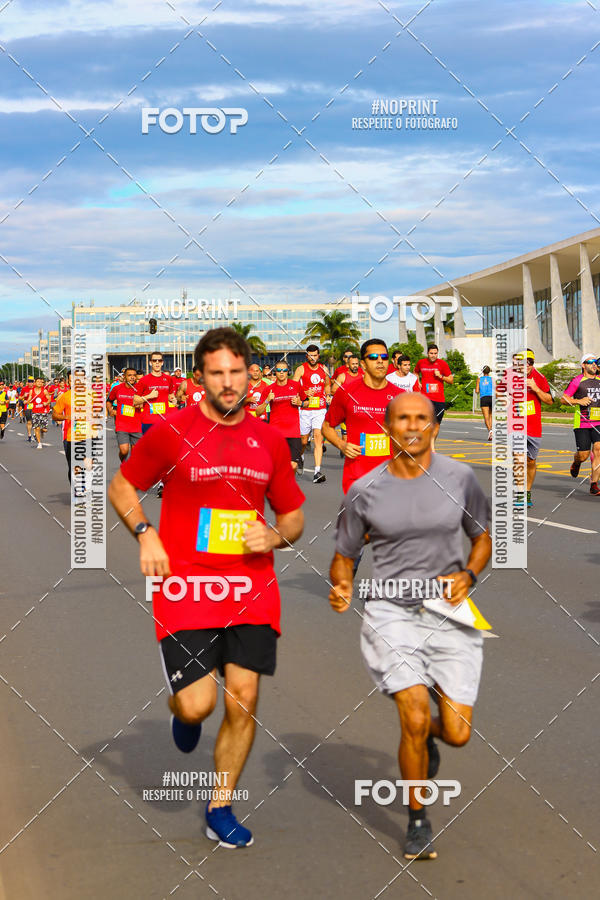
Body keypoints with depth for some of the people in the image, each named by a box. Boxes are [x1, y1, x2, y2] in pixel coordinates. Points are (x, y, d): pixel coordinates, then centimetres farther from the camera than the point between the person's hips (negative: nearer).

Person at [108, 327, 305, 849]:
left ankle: (221, 810, 19)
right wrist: (145, 535, -7)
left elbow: (293, 515, 18)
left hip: (252, 590, 3)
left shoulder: (269, 441, 8)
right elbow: (121, 487, 9)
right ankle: (183, 713, 31)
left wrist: (275, 537, -4)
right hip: (186, 586, -3)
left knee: (243, 702, 1)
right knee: (198, 704, -9)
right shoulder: (171, 432, -2)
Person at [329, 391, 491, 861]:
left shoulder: (460, 478, 0)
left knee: (458, 734, -1)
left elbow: (484, 536, 13)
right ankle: (418, 821, 9)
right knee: (413, 720, -15)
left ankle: (429, 733, 39)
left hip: (451, 615, 2)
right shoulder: (365, 491, -2)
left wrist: (468, 575, -6)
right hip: (392, 614, -1)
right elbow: (344, 554, 9)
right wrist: (342, 589, -12)